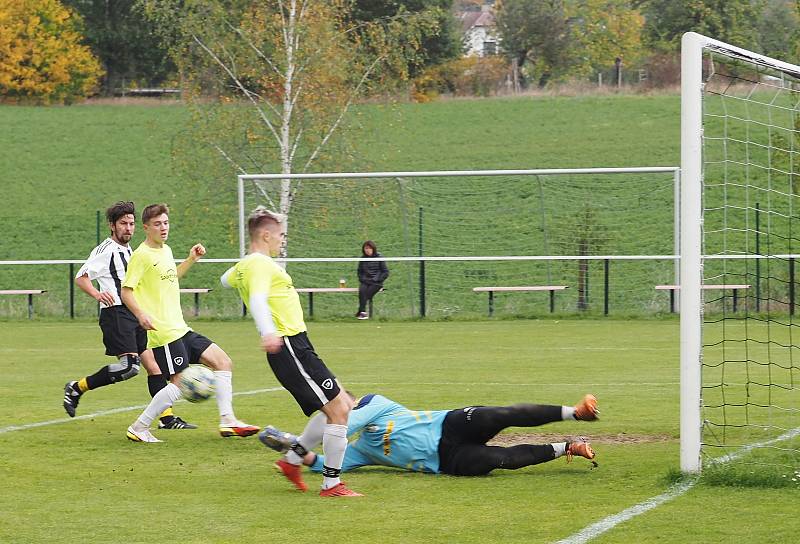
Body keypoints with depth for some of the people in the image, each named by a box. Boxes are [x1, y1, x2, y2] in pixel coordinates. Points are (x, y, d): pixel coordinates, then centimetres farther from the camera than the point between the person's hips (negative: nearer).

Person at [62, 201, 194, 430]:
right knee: (130, 366, -19)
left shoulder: (128, 250, 20)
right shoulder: (105, 250, -6)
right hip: (116, 314, -9)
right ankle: (77, 388, -5)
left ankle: (167, 418, 1)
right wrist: (97, 294, -28)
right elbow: (80, 278, -11)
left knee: (153, 364, 2)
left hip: (134, 315, 9)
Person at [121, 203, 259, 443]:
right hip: (163, 332, -9)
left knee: (222, 361, 4)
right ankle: (138, 429, -3)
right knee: (180, 383, -12)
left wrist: (191, 260, 26)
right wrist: (141, 315, -28)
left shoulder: (166, 250, 15)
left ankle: (227, 421, 5)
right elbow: (126, 291, -13)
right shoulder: (141, 255, -11)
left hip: (180, 328, 9)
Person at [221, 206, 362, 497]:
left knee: (342, 405, 14)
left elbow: (226, 279, 42)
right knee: (337, 409, -12)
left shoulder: (244, 265, 18)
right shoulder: (260, 264, -11)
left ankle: (293, 460, 17)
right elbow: (257, 299, -31)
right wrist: (268, 332, -47)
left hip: (294, 349, 11)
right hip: (290, 346, -11)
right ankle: (331, 484, -8)